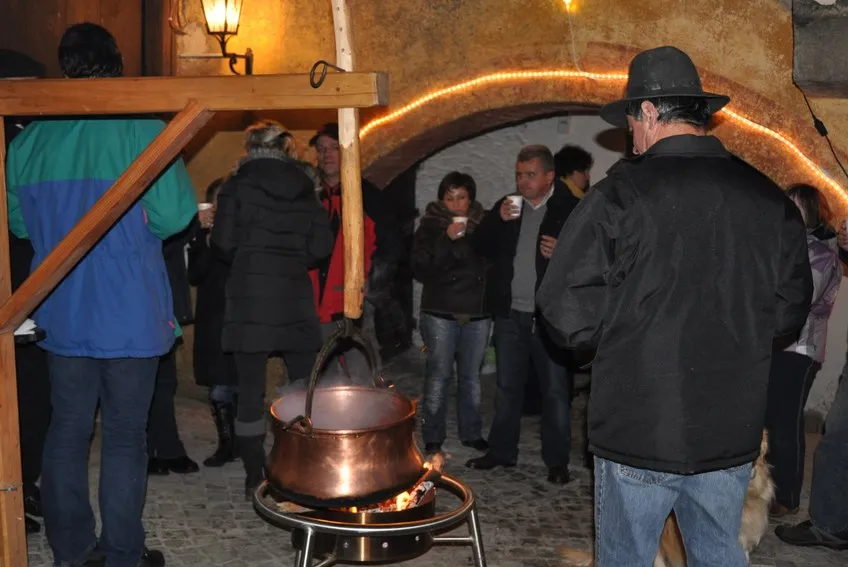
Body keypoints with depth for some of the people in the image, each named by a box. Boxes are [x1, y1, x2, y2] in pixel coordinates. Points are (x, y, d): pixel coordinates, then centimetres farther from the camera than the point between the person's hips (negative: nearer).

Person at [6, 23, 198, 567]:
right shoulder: (141, 129, -12)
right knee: (124, 435, 5)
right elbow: (174, 214, -16)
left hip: (61, 314, 4)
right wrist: (136, 226, 4)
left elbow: (19, 220, 9)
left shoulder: (29, 140, 2)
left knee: (68, 429, 13)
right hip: (130, 314, -4)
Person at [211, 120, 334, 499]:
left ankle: (255, 479, 6)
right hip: (295, 296, 3)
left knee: (251, 388, 2)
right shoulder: (304, 187, 7)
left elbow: (224, 244, -6)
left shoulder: (239, 184, -1)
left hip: (249, 294, -3)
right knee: (304, 385, 9)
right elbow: (321, 245, 1)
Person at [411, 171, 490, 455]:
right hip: (441, 312, -2)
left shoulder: (483, 224, 5)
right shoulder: (430, 225, -1)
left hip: (477, 313, 2)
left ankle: (472, 432, 20)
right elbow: (420, 269, -10)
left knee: (471, 376, 8)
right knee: (439, 375, -3)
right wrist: (446, 239, -18)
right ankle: (433, 437, 6)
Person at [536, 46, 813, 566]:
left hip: (638, 431, -4)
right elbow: (789, 312, 9)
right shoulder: (770, 199, -1)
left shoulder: (622, 193, -14)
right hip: (733, 433, 4)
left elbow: (569, 315, -14)